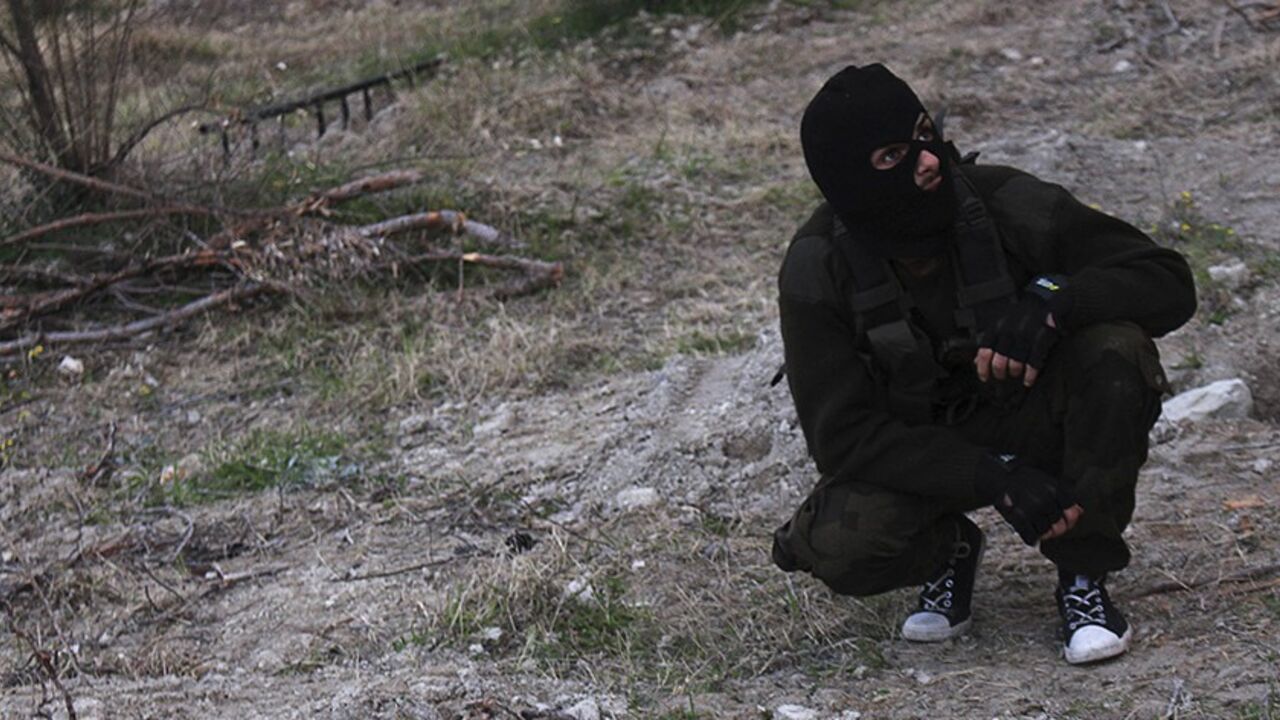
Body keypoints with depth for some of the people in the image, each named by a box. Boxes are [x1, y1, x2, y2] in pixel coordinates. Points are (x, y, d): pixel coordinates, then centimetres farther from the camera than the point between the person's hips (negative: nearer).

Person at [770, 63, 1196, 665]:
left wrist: (1052, 300, -38)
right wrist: (997, 477, -32)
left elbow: (1170, 283, -18)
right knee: (841, 546, -32)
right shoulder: (818, 270, -20)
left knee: (1115, 350, -30)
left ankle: (1084, 570, -12)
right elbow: (844, 438, -22)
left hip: (1026, 422, 1)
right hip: (917, 456, -1)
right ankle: (949, 549, 5)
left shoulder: (1006, 204, -20)